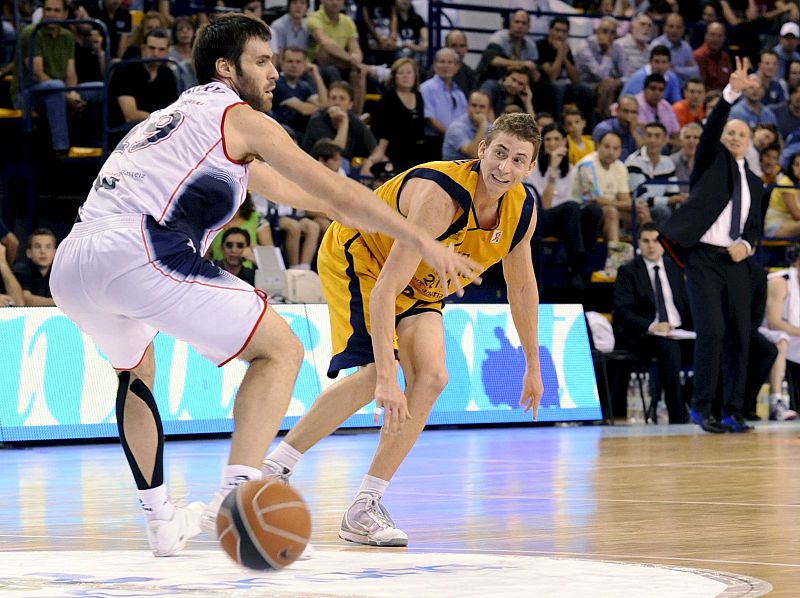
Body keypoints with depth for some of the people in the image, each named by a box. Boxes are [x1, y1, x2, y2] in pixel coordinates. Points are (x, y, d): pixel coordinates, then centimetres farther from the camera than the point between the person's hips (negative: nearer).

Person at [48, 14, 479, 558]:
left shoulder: (175, 116, 35)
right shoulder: (239, 117, 11)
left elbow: (283, 188, 45)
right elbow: (335, 192, 7)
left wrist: (364, 212, 52)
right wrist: (425, 242, 11)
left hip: (69, 267, 8)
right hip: (137, 252, -8)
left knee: (136, 369, 36)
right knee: (280, 349, 2)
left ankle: (160, 518, 30)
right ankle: (237, 496, -15)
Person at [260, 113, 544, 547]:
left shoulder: (522, 211, -13)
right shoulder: (440, 196, -36)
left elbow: (522, 286, 7)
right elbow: (384, 290, -40)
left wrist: (533, 365, 12)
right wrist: (388, 379, -45)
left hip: (418, 283, 8)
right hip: (356, 258, -8)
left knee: (431, 378, -10)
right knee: (375, 374, -27)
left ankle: (365, 506, -6)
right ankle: (274, 467, -16)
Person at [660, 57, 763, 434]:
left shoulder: (754, 183, 19)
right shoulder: (711, 160, 8)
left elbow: (754, 227, 20)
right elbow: (712, 127, -10)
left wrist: (745, 244, -3)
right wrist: (732, 92, -22)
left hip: (735, 262, 5)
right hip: (703, 258, -5)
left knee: (740, 336, 1)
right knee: (712, 332, -14)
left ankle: (733, 412, 8)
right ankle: (701, 407, -3)